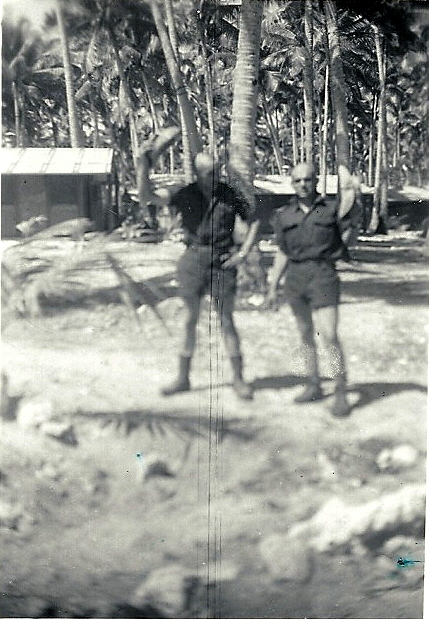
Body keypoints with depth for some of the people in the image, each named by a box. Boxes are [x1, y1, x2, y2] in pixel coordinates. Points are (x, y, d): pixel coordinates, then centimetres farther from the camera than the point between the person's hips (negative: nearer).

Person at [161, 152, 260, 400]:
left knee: (227, 321, 2)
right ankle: (183, 378, 19)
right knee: (190, 319, 9)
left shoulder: (230, 195, -1)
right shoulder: (186, 195, 0)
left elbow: (254, 221, 8)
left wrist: (243, 253, 2)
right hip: (194, 260, 1)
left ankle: (239, 379, 11)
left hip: (223, 261, -1)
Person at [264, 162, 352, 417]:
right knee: (306, 336, 11)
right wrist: (273, 287, 13)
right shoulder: (284, 216, 9)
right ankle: (314, 386, 23)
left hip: (323, 274, -4)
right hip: (295, 277, 4)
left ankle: (342, 394, -4)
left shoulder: (331, 210, 3)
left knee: (329, 336, -11)